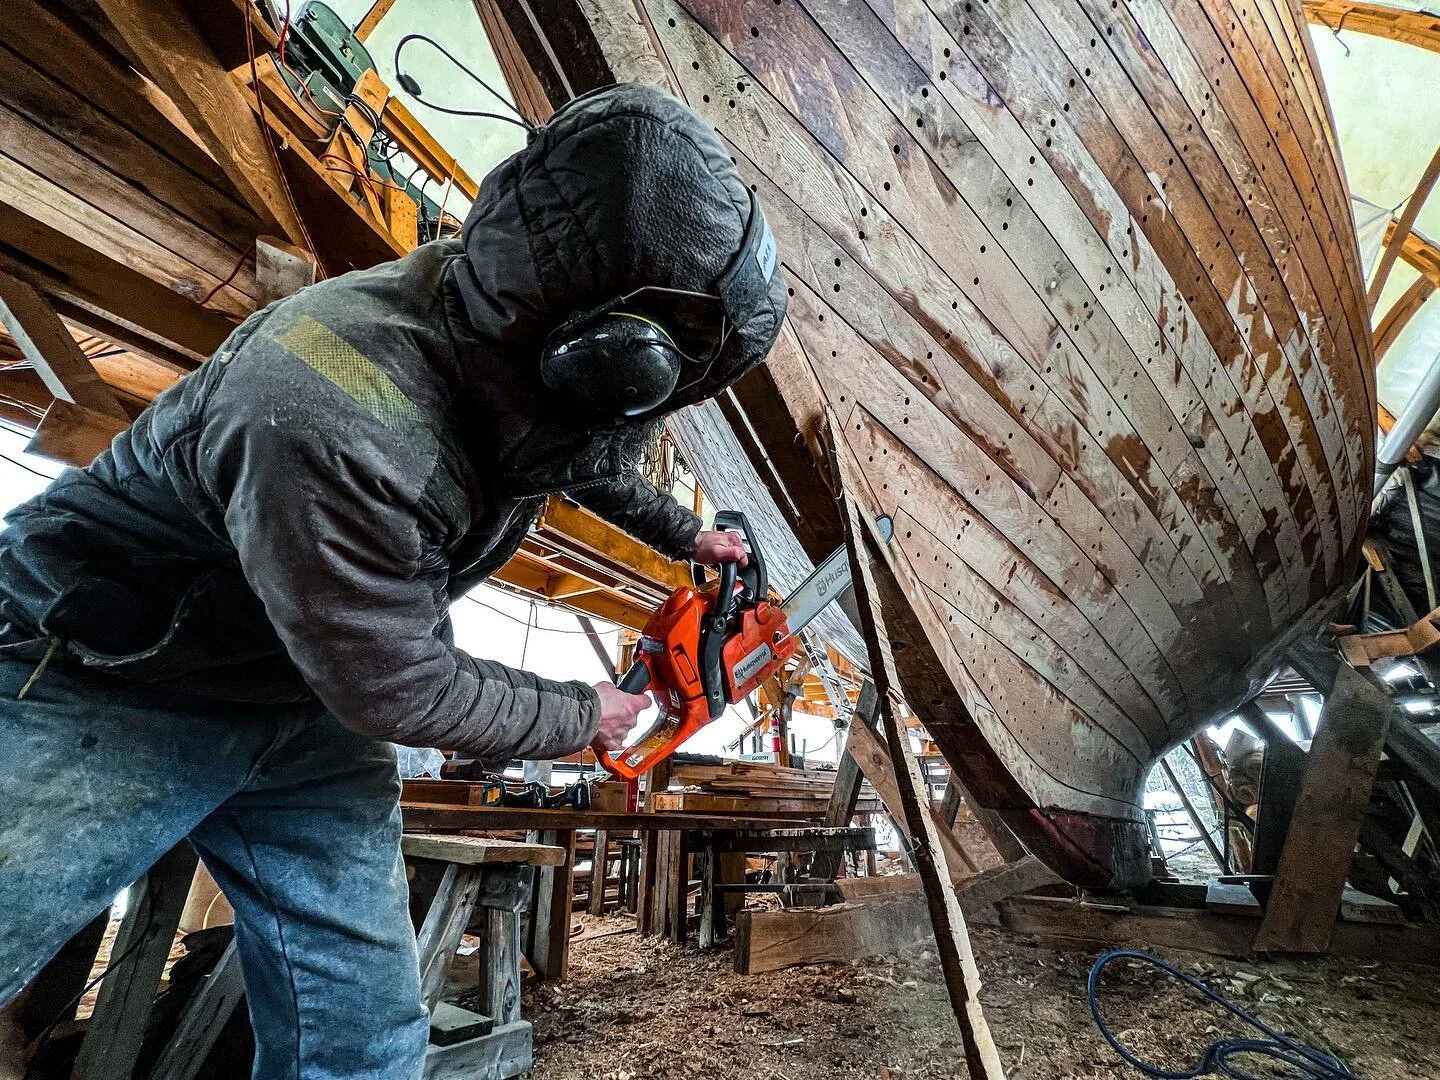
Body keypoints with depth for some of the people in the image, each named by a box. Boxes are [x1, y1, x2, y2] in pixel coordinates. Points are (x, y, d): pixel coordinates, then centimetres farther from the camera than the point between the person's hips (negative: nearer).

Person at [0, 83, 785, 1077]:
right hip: (95, 697, -5)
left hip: (311, 709, 6)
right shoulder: (335, 419, -38)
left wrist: (685, 534, 22)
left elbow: (585, 458, 12)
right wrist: (578, 717, -10)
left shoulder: (535, 356, -13)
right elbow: (400, 689, -27)